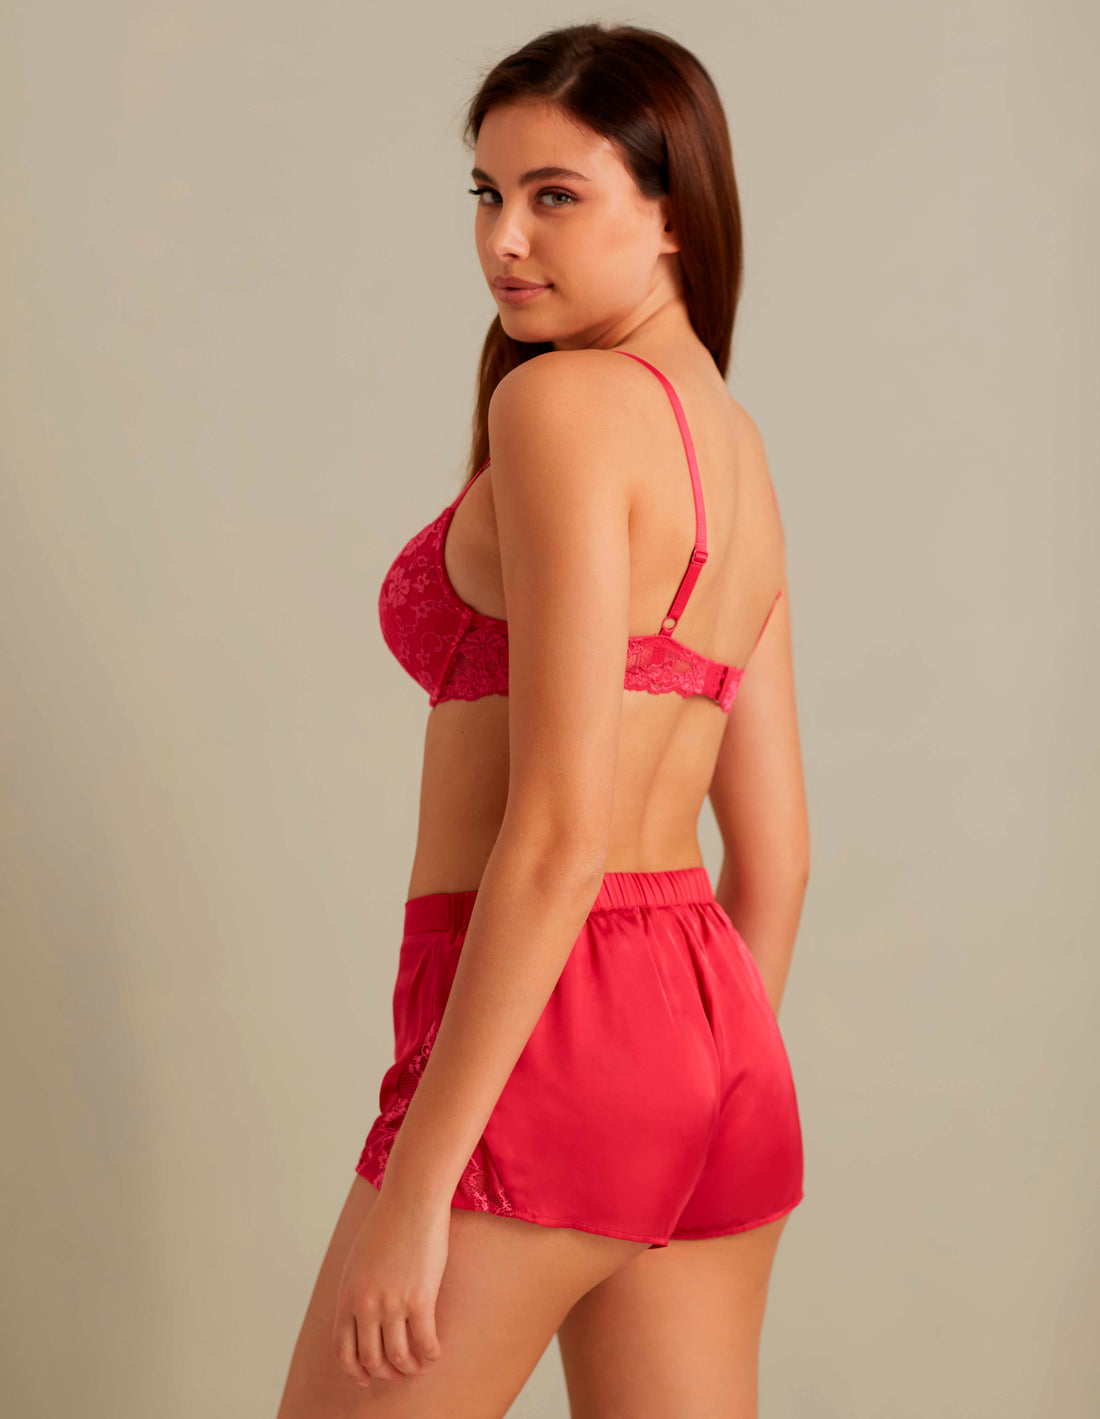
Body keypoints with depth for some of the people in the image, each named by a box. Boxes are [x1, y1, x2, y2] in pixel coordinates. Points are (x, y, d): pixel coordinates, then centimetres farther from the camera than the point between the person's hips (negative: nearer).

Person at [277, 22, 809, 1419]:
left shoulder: (563, 401, -11)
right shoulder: (741, 455, 14)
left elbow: (561, 832, -19)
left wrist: (418, 1174, -17)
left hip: (543, 1043, -8)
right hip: (720, 1045, 8)